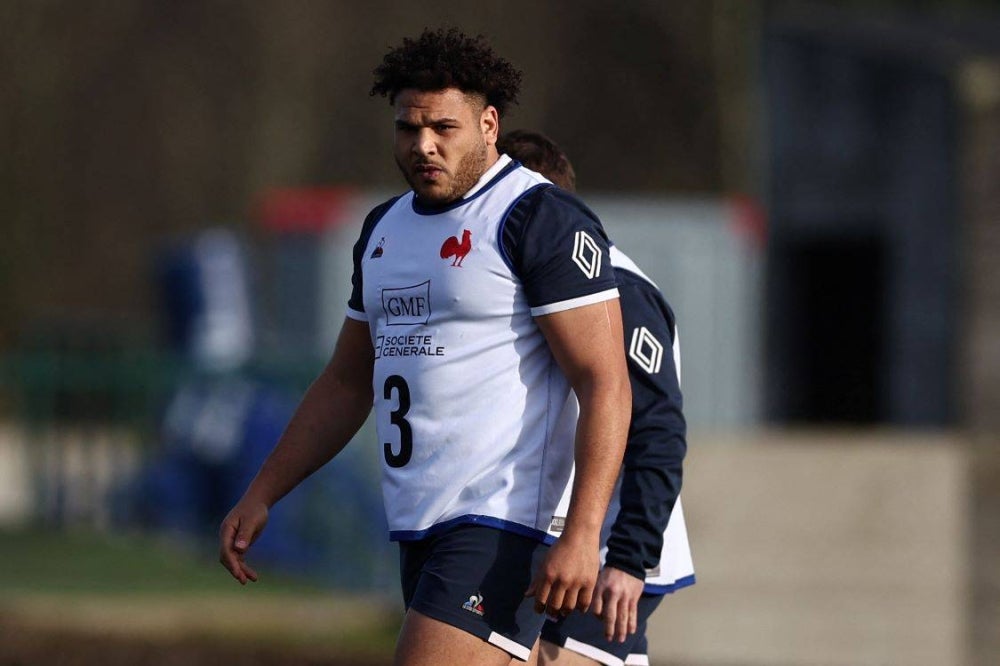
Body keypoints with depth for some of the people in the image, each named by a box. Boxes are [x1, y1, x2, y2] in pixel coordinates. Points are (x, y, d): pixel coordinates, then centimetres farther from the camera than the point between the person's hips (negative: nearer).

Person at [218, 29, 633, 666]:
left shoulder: (542, 220, -9)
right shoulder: (387, 227, 18)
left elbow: (606, 383, -15)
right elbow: (345, 385, 27)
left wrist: (582, 533, -25)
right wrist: (261, 495, 20)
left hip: (507, 523, -9)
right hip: (423, 529, 9)